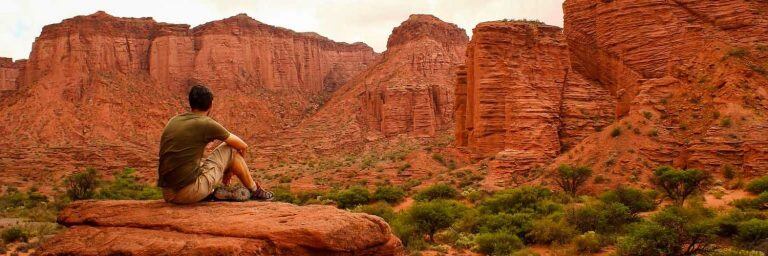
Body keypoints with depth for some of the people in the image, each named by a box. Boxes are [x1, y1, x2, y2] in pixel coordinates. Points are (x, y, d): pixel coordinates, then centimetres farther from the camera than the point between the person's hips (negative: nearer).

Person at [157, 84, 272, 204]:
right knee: (231, 149, 10)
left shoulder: (173, 121, 15)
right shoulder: (206, 123, -4)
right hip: (191, 192, -6)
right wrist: (229, 168, 28)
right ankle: (255, 191, 26)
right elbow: (243, 146, 8)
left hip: (167, 194, 7)